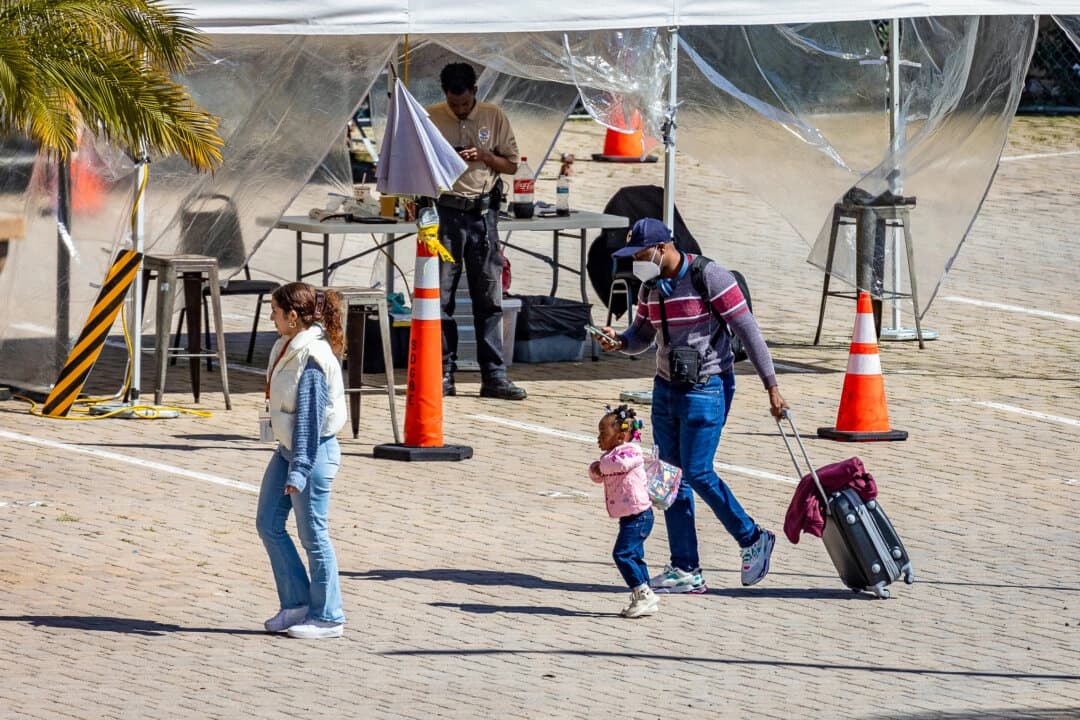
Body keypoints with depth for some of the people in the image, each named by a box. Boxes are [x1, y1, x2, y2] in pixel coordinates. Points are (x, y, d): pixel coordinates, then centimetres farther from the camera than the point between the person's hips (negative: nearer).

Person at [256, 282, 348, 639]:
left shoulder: (312, 358, -21)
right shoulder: (287, 348, 8)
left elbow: (309, 417, -22)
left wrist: (298, 471, -23)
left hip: (313, 450, -10)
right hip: (287, 448, 10)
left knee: (313, 535, -1)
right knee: (268, 523, 12)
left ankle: (327, 617, 10)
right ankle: (297, 603, 20)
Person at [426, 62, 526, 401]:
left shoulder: (494, 118, 6)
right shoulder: (430, 118, 3)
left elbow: (511, 165, 9)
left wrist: (484, 156, -9)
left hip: (483, 211, 1)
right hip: (444, 210, -1)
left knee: (489, 297, 0)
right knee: (441, 296, 0)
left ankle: (494, 376, 2)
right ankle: (443, 375, 6)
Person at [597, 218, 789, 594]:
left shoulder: (709, 277, -16)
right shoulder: (650, 286, 6)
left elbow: (748, 331, -14)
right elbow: (641, 336, 17)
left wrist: (771, 386, -15)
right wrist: (619, 341, -8)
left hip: (706, 389, -7)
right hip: (667, 388, 7)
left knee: (698, 473, -11)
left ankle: (753, 539, 9)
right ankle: (686, 571, 7)